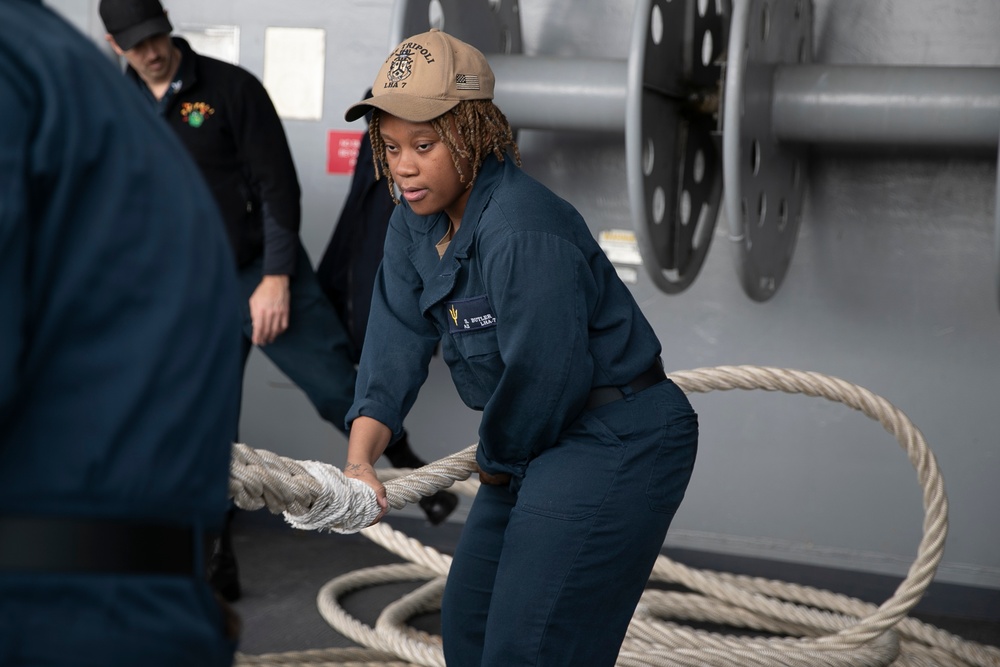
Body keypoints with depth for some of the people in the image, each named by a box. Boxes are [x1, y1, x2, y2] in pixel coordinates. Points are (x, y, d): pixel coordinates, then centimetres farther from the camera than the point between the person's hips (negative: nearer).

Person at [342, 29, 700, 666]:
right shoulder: (416, 222, 2)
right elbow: (396, 345, -4)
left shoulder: (525, 231, -27)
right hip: (544, 446, 10)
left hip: (616, 445, -10)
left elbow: (546, 376, -23)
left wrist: (496, 462, -5)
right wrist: (360, 459, -18)